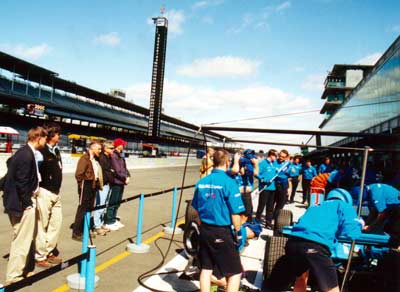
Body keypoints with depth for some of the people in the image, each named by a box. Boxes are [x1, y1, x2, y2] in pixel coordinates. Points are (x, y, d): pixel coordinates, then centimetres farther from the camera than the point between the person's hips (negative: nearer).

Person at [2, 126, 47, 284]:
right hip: (23, 204, -10)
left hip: (24, 201, 11)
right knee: (22, 240, 0)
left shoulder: (24, 152, 10)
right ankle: (14, 277, 10)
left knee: (28, 238, 20)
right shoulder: (27, 155, -20)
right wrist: (27, 203, -14)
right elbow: (21, 183, -23)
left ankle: (26, 268, 33)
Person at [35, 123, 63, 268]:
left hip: (56, 192, 8)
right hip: (45, 192, -8)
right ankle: (40, 257, 15)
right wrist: (36, 188, -15)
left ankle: (49, 252, 27)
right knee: (42, 225, 2)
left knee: (56, 222, 14)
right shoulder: (41, 152, -15)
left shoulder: (56, 150, 11)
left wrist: (56, 188, 13)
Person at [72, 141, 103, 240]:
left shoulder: (95, 159, 15)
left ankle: (84, 230, 24)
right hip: (86, 186, -9)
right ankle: (76, 233, 4)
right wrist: (82, 184, -14)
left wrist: (97, 184, 10)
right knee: (82, 209, -4)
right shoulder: (85, 158, -13)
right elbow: (79, 174, -18)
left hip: (93, 186, 9)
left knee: (89, 208, 13)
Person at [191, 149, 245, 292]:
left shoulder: (201, 182, 0)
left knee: (206, 268, 17)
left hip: (205, 230, 6)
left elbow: (197, 210, 9)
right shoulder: (229, 183, -16)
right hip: (222, 232, -5)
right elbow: (235, 214, -14)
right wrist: (237, 232, 1)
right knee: (235, 272, 8)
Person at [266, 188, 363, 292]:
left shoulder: (315, 207, 36)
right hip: (315, 246, -6)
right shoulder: (343, 205, 21)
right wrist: (359, 223, 30)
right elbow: (351, 233, 8)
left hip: (293, 242, 6)